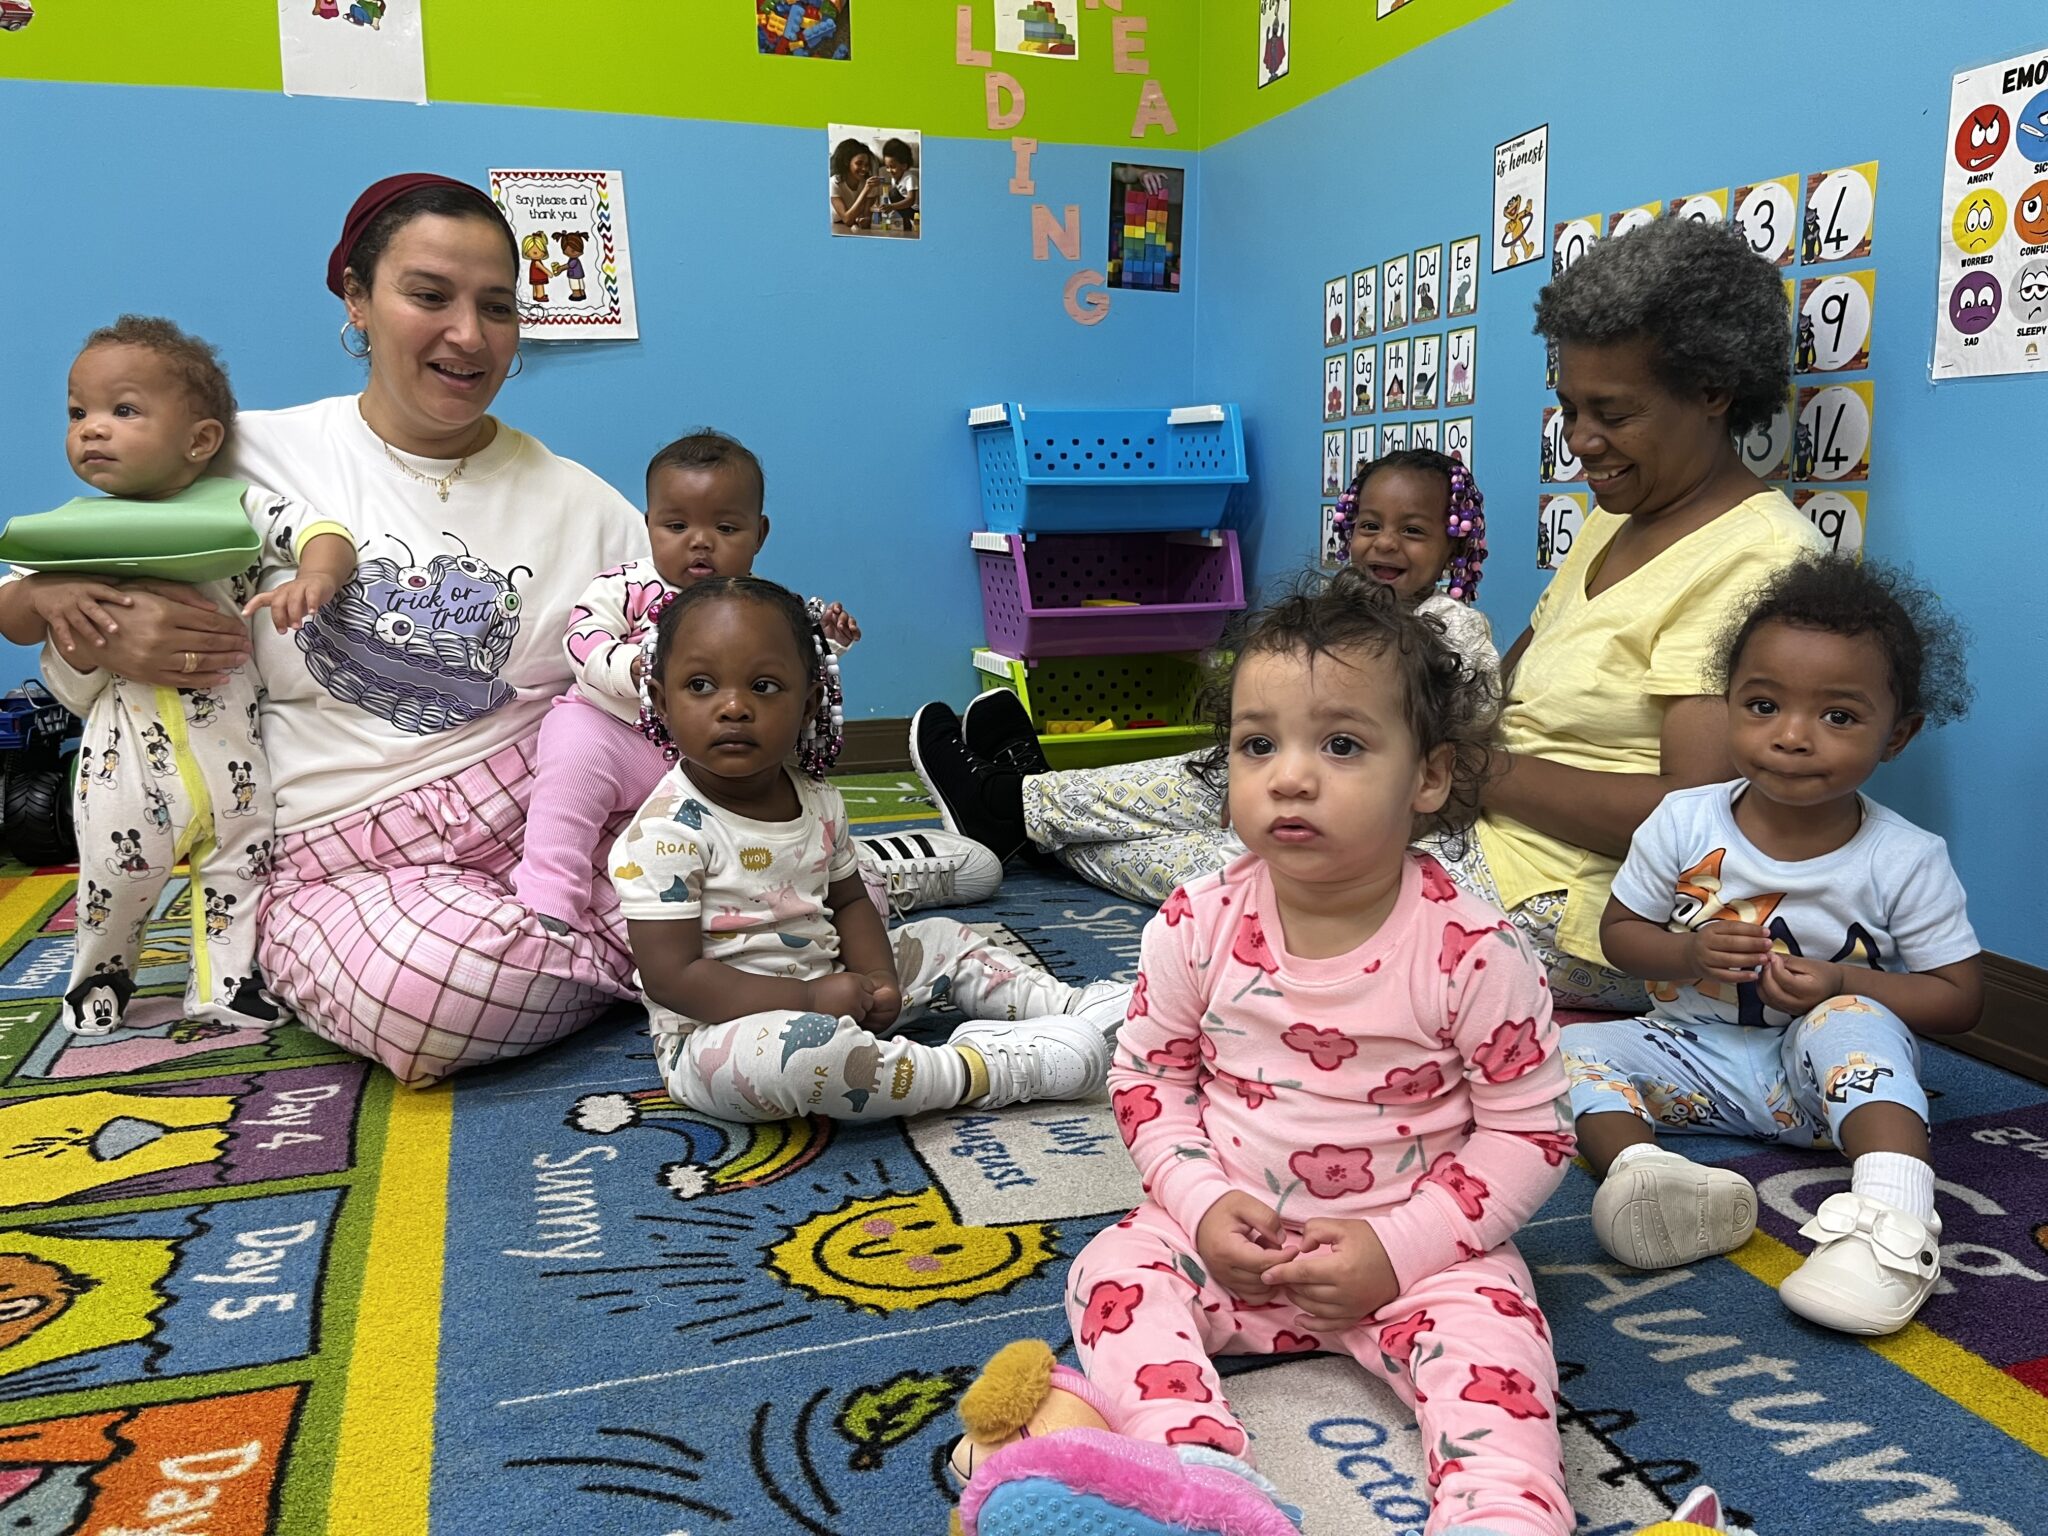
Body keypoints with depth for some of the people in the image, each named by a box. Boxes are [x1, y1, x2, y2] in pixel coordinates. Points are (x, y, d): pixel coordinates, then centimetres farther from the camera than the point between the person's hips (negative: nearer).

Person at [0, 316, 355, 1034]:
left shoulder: (239, 504, -2)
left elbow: (321, 531, -12)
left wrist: (314, 577, -34)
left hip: (228, 733, -1)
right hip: (126, 741, 1)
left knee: (239, 855, 9)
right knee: (115, 865, 5)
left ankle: (223, 985, 27)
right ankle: (101, 973, 34)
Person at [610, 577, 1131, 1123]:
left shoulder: (817, 801, 2)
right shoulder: (667, 832, -20)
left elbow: (848, 902, 14)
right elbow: (672, 976, -22)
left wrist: (877, 980, -7)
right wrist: (810, 998, -25)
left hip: (824, 1000, 8)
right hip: (720, 1031, -8)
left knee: (941, 939, 14)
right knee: (802, 1047, -39)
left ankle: (1072, 1006, 11)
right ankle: (978, 1070, -24)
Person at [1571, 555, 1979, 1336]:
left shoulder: (1905, 860, -9)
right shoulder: (1684, 822, -6)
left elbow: (1959, 995, -3)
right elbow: (1619, 929, 4)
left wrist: (1844, 985, -21)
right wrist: (1687, 955, -18)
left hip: (1824, 1079, -2)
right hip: (1696, 1052, 3)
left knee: (1854, 1022, -34)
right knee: (1573, 1051, -19)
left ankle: (1893, 1217, -46)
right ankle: (1639, 1166, -43)